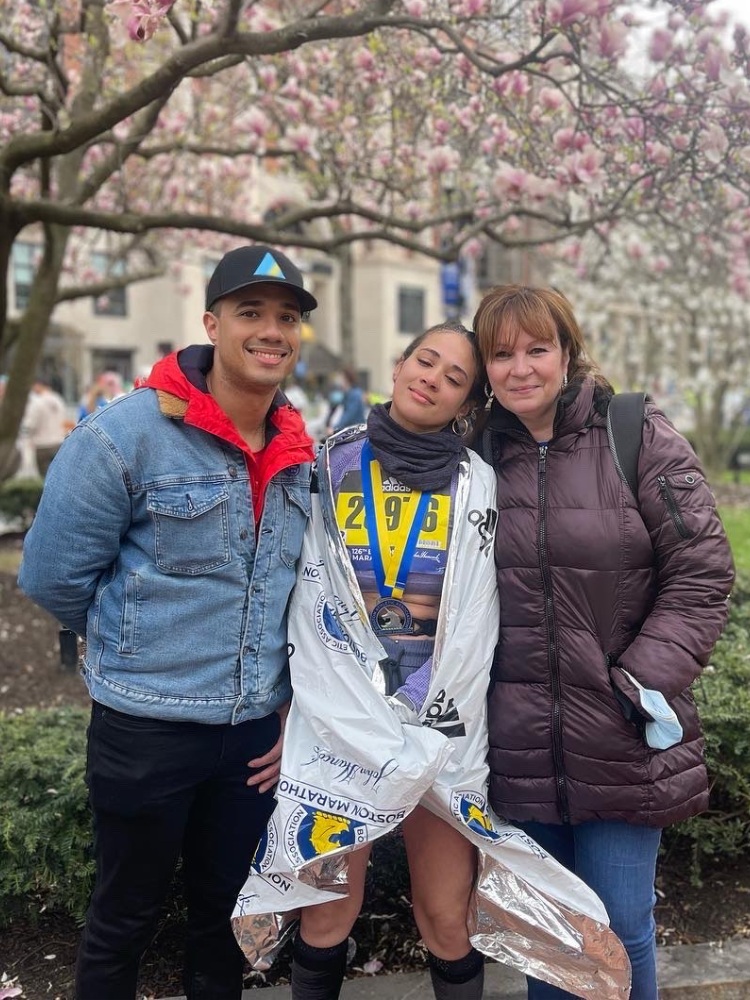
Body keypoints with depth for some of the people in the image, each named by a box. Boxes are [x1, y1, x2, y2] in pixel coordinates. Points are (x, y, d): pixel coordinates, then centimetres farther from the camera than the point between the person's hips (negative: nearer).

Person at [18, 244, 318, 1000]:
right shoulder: (128, 433, -17)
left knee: (226, 911, 22)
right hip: (146, 725, -4)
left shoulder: (301, 455, 2)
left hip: (259, 730, 5)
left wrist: (298, 706, 8)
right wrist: (133, 643, 1)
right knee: (124, 917, 15)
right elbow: (53, 575, -11)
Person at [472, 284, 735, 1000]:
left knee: (620, 928, 7)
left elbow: (701, 572, -7)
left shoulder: (637, 437, -5)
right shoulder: (480, 457, 4)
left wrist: (646, 682, -14)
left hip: (621, 745, -3)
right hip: (521, 747, 3)